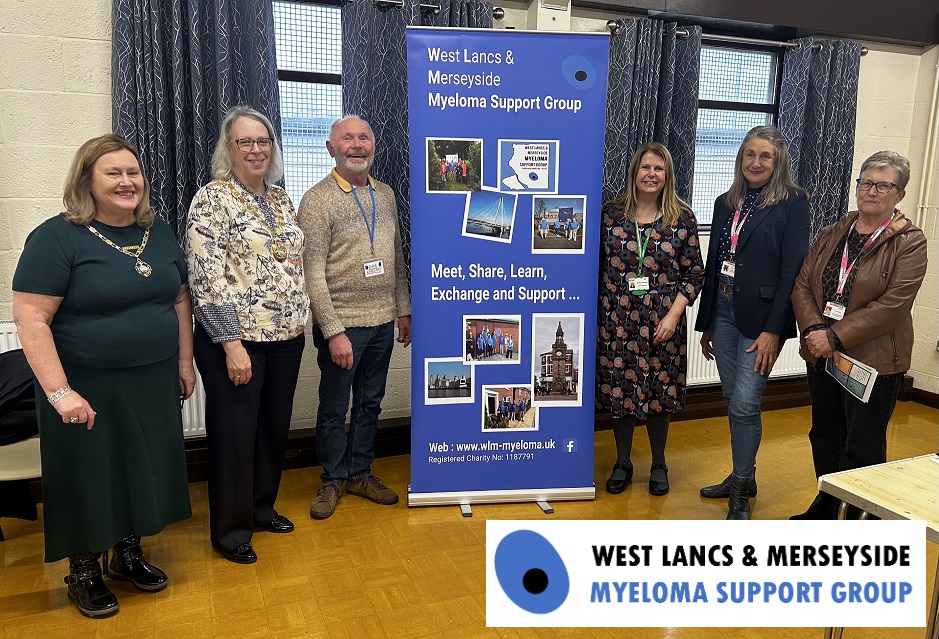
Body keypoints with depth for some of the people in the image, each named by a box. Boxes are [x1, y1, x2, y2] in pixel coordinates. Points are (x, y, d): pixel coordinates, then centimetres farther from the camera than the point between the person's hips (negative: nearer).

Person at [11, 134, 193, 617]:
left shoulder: (158, 232, 5)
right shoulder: (57, 237, -13)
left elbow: (180, 300, 11)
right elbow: (29, 318, -17)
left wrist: (184, 362, 8)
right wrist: (60, 392, -21)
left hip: (153, 382, 5)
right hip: (88, 388, -5)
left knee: (144, 471, 16)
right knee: (89, 479, 10)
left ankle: (128, 554, 38)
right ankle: (83, 571, 31)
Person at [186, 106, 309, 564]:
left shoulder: (282, 199, 11)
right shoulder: (212, 199, -10)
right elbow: (206, 277, -16)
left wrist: (299, 320, 13)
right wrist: (232, 343, -19)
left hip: (286, 338, 7)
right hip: (236, 340, -6)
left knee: (274, 426, 16)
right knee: (234, 434, 4)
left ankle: (262, 506, 35)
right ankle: (230, 529, 21)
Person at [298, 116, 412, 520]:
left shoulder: (386, 194, 10)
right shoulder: (317, 200, -9)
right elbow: (313, 273, -14)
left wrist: (403, 310, 12)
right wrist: (333, 331, -19)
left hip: (382, 322, 6)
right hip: (341, 324, -5)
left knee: (370, 403, 15)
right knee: (334, 409, 8)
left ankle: (360, 474, 32)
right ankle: (333, 479, 27)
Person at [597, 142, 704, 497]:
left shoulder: (682, 218, 0)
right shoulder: (612, 213, 1)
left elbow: (695, 272, 1)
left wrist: (673, 314, -9)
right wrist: (597, 314, 1)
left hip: (663, 324, 0)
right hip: (617, 321, 1)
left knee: (659, 392, 9)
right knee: (619, 388, 7)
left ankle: (658, 465, 29)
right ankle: (622, 463, 27)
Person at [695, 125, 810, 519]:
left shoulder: (792, 202, -6)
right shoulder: (726, 203, 11)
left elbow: (792, 268, -11)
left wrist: (773, 330, -16)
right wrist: (705, 323, 14)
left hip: (761, 314, -6)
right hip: (723, 309, 6)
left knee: (745, 403, -7)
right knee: (732, 400, 13)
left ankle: (741, 490, 11)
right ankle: (741, 477, 29)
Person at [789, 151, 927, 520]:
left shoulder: (909, 243, -8)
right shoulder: (832, 235, 8)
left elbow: (892, 306, -18)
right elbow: (802, 285, 0)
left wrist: (835, 336, -22)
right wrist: (814, 330, -16)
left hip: (874, 361, -5)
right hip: (822, 356, 6)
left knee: (863, 447, 4)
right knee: (825, 434, 19)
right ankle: (826, 506, 37)